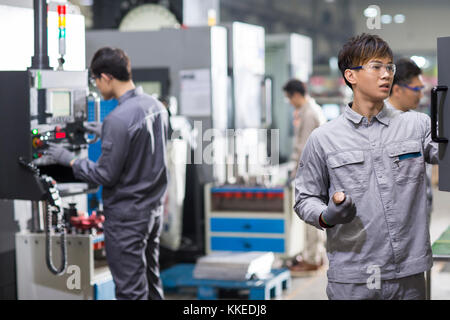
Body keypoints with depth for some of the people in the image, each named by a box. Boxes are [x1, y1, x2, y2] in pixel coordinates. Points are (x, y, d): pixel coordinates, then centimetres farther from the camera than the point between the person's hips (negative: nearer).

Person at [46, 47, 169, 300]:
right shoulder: (156, 105, 2)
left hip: (127, 216, -8)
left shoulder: (118, 119, -24)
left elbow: (105, 175, -19)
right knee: (151, 279, 19)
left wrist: (69, 160, -6)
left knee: (131, 290, 1)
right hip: (154, 208, 8)